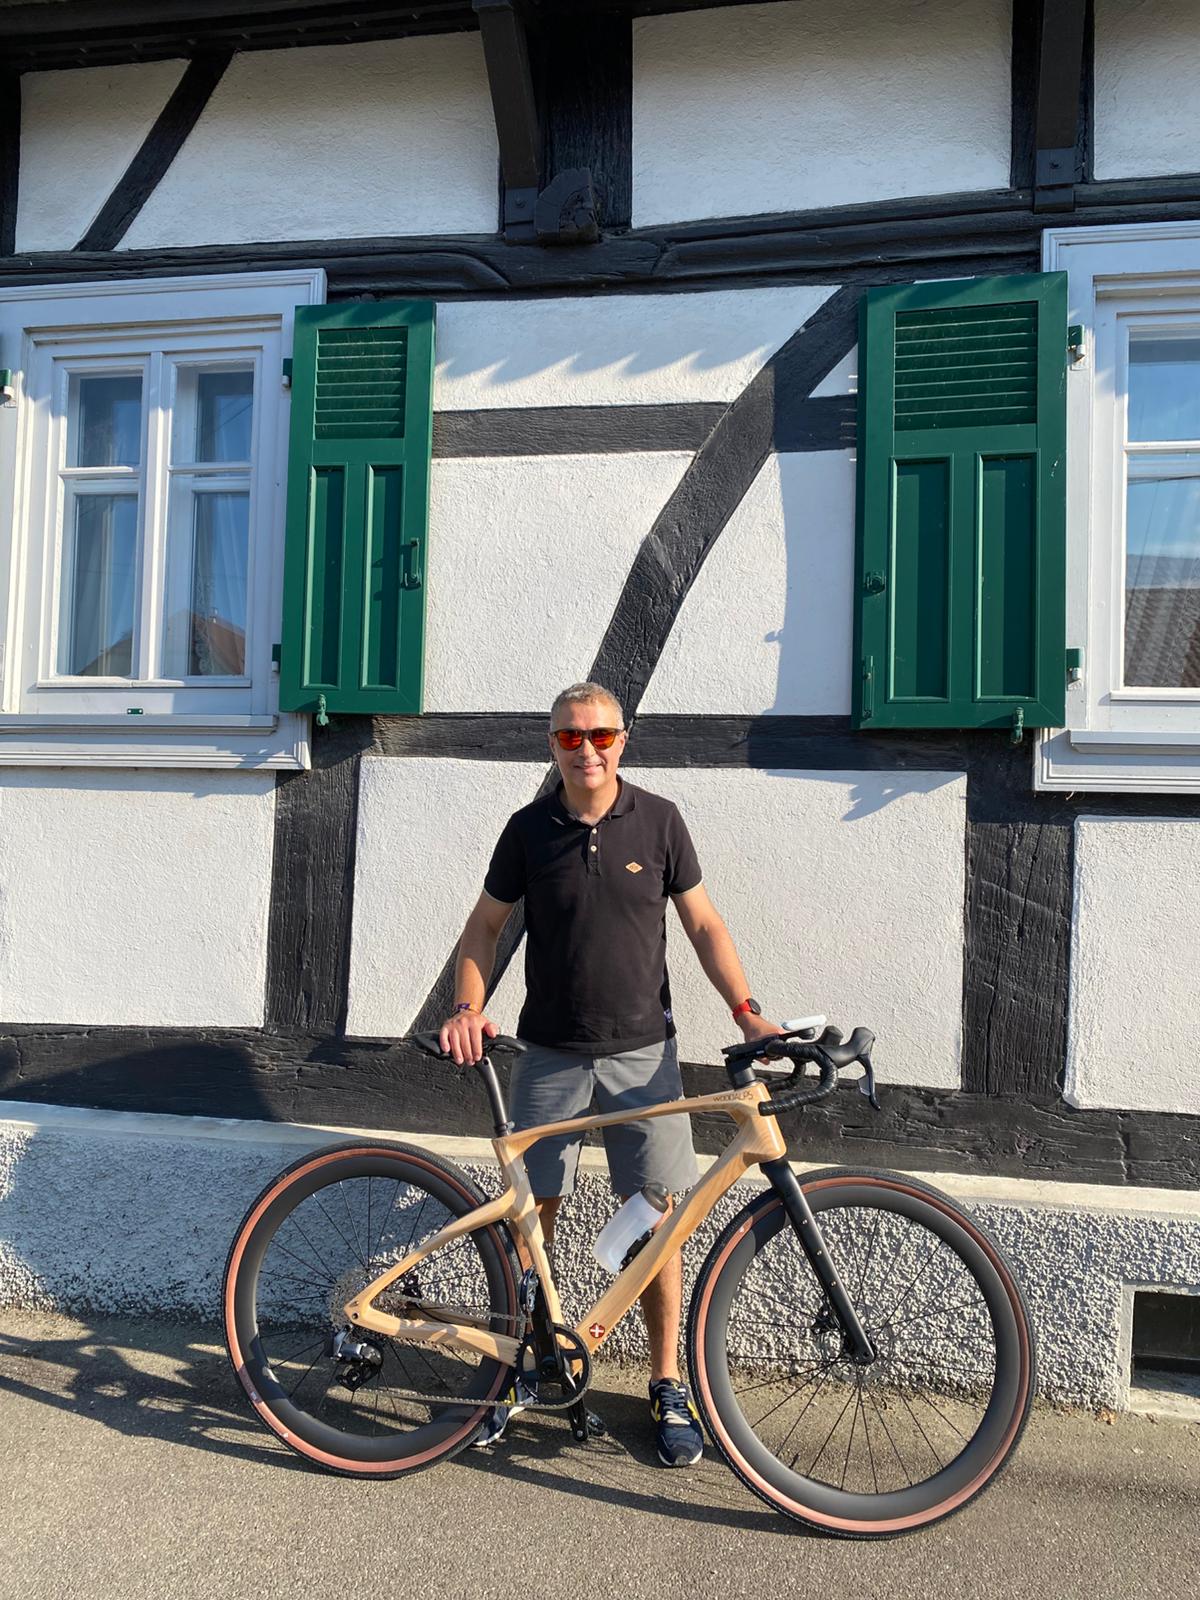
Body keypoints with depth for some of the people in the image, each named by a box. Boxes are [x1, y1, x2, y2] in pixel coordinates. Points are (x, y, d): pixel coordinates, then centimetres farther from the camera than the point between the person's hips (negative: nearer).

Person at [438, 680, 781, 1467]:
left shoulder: (658, 819, -2)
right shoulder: (530, 829, -1)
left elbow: (703, 923, 4)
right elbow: (485, 927, 7)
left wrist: (747, 1009, -7)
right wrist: (468, 1007, -8)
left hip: (642, 1051, 0)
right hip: (550, 1054, 1)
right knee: (535, 1210, 8)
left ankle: (668, 1384, 21)